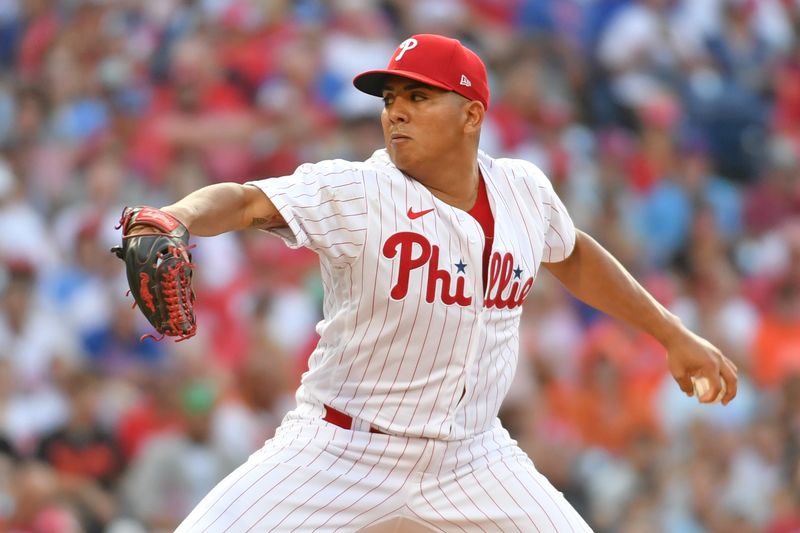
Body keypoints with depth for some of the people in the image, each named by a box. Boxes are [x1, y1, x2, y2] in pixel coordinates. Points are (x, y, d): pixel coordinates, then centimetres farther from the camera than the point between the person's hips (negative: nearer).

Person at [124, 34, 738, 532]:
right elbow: (246, 201, -32)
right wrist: (175, 220, -53)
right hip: (341, 450, -4)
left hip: (471, 460, 4)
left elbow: (573, 256, 21)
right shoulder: (355, 193, -16)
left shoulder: (523, 190, -1)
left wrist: (672, 334, 23)